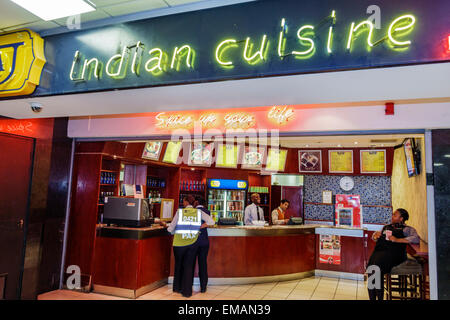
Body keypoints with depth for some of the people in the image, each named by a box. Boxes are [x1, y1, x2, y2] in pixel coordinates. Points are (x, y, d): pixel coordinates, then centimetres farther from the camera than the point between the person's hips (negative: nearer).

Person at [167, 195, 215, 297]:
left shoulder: (179, 212, -6)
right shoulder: (199, 212, -1)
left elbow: (171, 228, -7)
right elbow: (211, 221, -2)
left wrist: (172, 231, 16)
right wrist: (200, 226, 10)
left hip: (179, 243, 0)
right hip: (192, 243, 1)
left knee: (178, 265, 19)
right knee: (189, 266, 11)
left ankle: (177, 288, 34)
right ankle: (187, 291, 13)